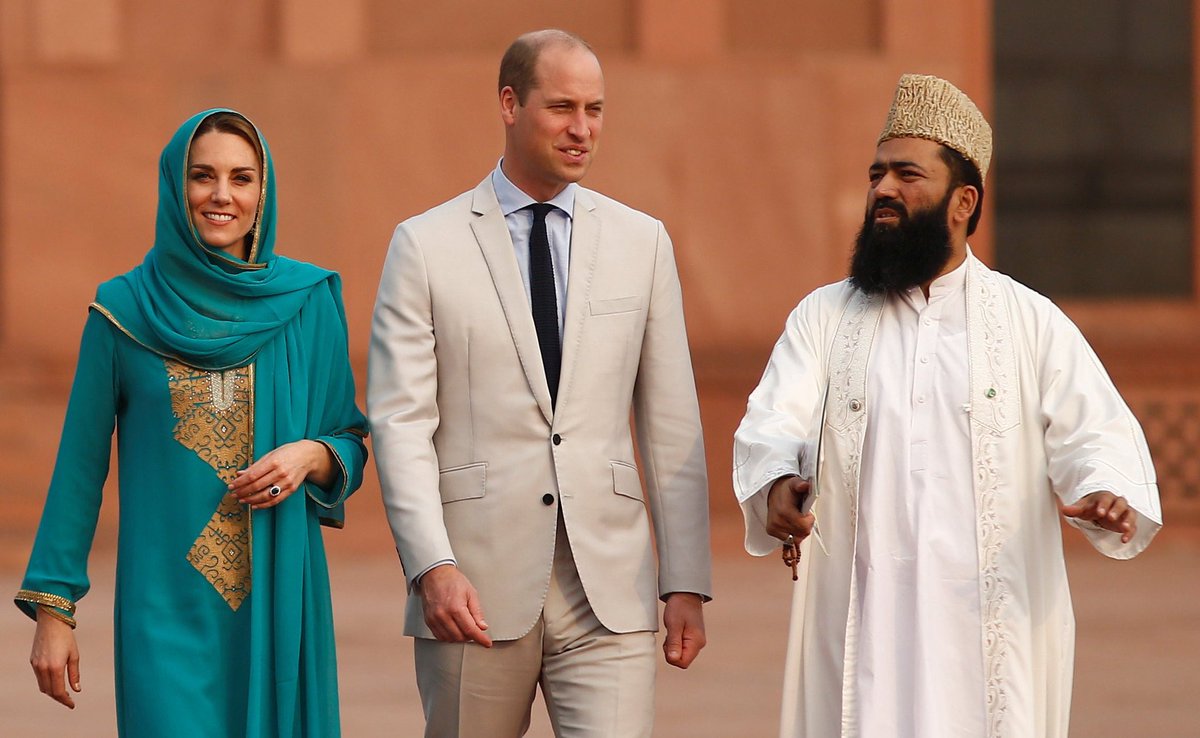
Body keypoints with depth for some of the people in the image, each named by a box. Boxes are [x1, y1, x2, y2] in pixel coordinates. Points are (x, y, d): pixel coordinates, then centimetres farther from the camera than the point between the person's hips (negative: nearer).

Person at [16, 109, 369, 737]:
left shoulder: (308, 301, 5)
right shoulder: (124, 310, 1)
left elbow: (350, 444, 12)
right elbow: (79, 466, 4)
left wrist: (312, 456, -11)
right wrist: (52, 608, 1)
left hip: (279, 599, 2)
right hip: (166, 608, -2)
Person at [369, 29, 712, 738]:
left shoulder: (642, 242, 10)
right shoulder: (426, 246, 2)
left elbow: (672, 424, 10)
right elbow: (400, 424, -3)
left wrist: (686, 581, 5)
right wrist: (433, 566, -16)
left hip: (609, 589, 1)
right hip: (475, 586, -1)